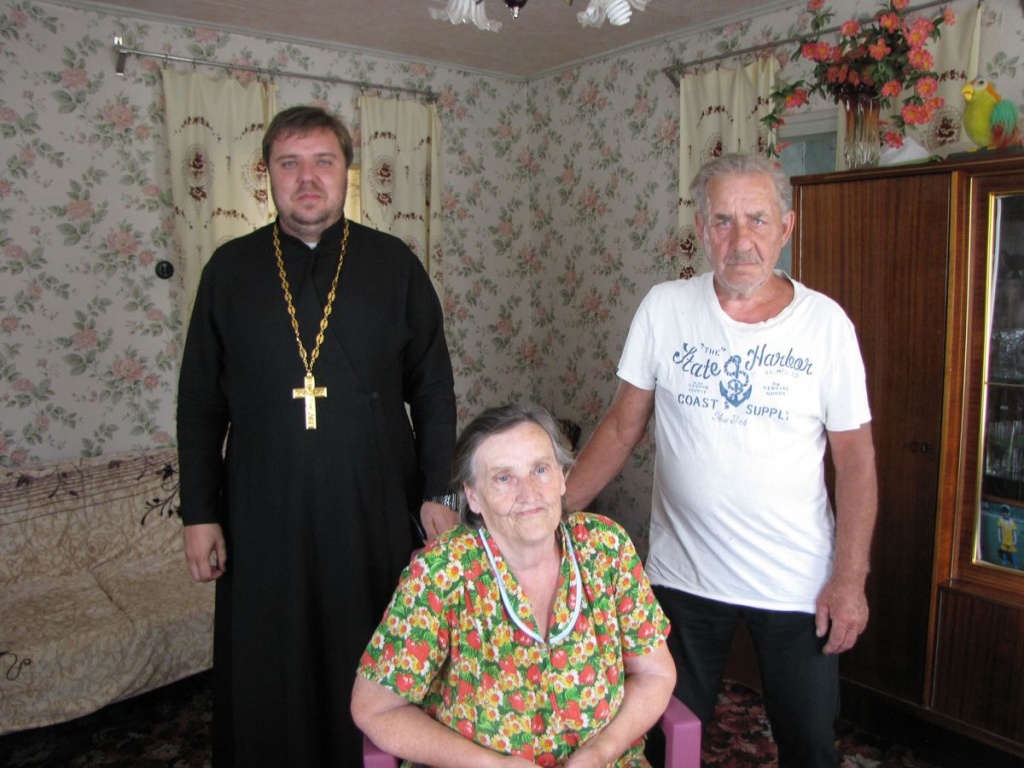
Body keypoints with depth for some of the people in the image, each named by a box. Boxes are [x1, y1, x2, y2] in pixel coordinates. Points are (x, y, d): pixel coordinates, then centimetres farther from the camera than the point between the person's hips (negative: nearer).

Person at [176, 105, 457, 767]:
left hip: (375, 512, -1)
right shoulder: (231, 269, 5)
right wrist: (199, 513, 3)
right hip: (263, 514, 1)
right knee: (265, 685, 13)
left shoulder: (394, 264, 2)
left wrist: (439, 494, -2)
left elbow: (433, 389, 3)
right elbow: (201, 403, 6)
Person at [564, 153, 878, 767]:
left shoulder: (825, 322, -7)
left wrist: (850, 579, -7)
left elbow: (855, 459, -3)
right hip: (683, 576, 1)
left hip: (798, 585, 0)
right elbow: (622, 427, -1)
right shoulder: (665, 309, -5)